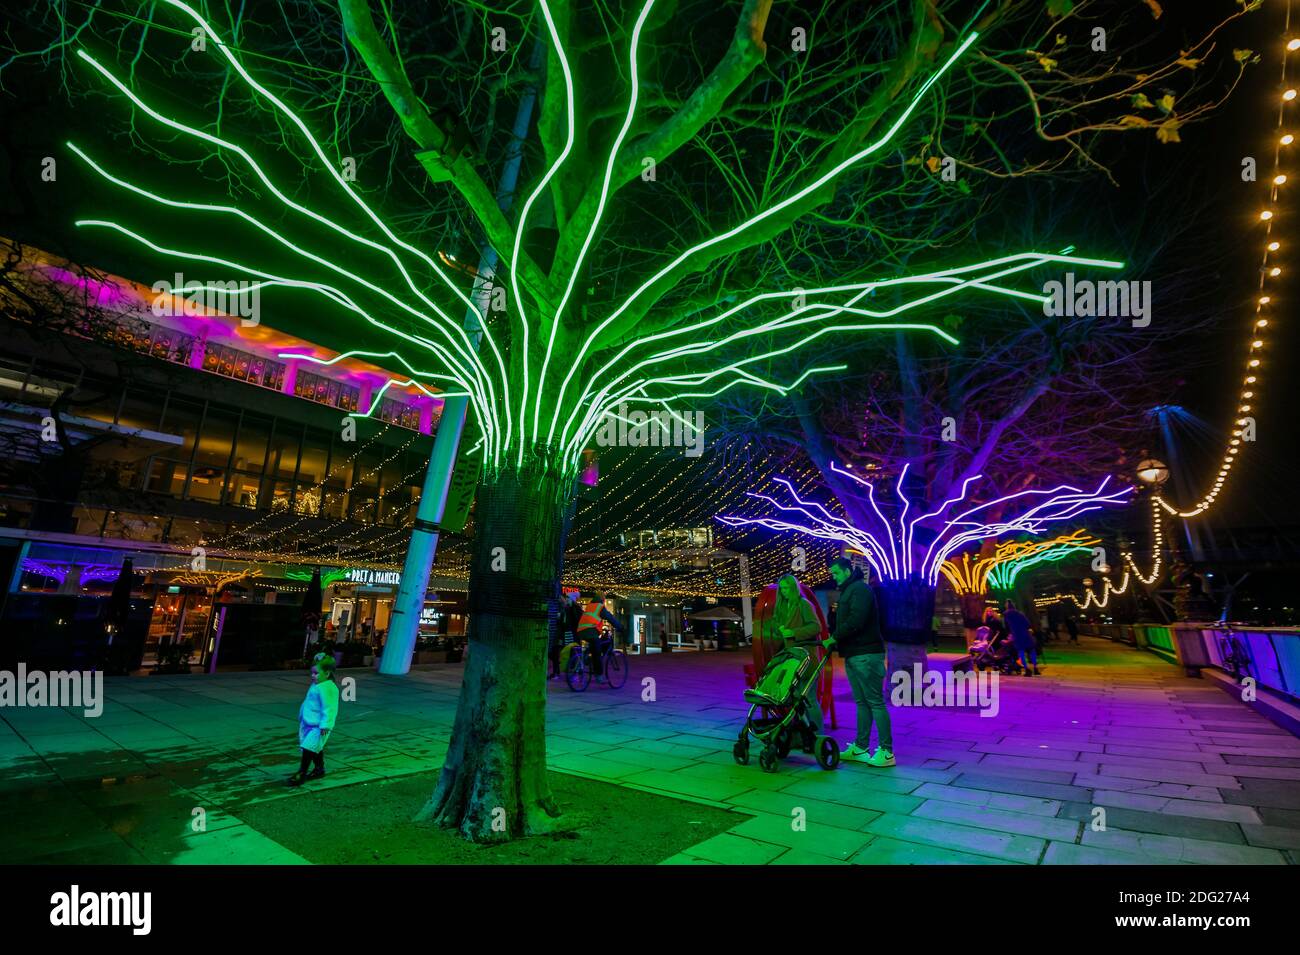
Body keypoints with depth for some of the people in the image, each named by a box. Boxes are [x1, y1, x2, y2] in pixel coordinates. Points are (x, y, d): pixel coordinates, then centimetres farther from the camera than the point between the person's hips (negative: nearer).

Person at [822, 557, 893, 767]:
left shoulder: (860, 589, -11)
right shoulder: (847, 591, 20)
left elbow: (856, 621, -22)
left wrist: (834, 638, -16)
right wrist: (835, 640, 5)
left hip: (866, 655, -10)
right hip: (853, 655, 10)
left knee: (875, 702, -5)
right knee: (862, 702, 13)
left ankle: (886, 752, 0)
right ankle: (860, 748, 19)